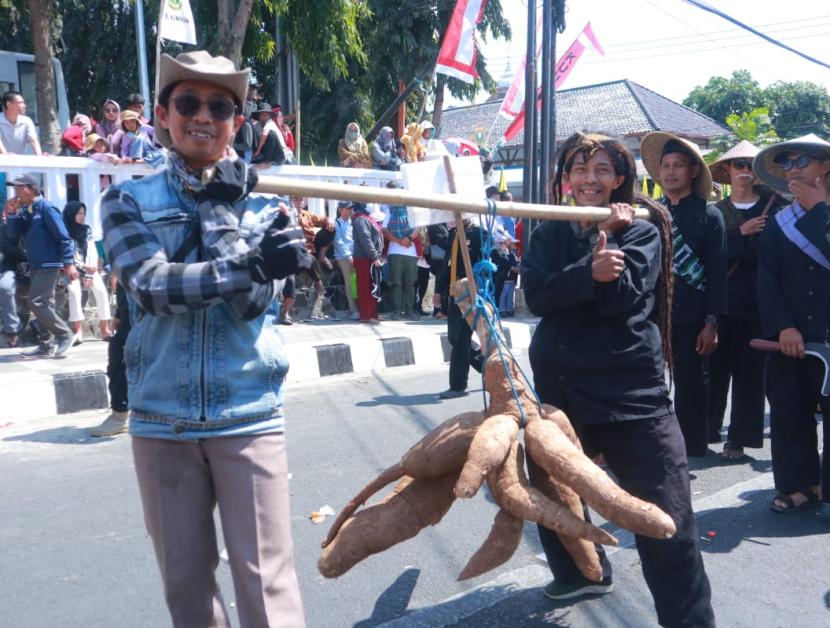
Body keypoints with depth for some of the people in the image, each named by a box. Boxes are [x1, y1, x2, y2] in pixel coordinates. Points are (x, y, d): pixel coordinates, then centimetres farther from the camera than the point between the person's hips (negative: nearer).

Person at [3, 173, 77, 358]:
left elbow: (63, 237, -15)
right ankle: (46, 346, 15)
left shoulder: (46, 208, -11)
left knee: (36, 303, -13)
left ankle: (64, 334, -1)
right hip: (36, 265, 8)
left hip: (49, 265, -8)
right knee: (43, 304, 10)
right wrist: (11, 214, -4)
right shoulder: (25, 211, 12)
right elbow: (12, 235, 10)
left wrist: (69, 263, -21)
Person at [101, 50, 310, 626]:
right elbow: (151, 285, -15)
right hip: (162, 418, 1)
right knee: (185, 579, 14)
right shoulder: (128, 200, 3)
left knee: (266, 580, 1)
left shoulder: (263, 204, 3)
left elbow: (251, 303, -10)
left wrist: (220, 210, -11)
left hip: (249, 415, -1)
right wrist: (252, 265, -25)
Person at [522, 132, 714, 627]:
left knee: (666, 515, -6)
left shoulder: (641, 231, 1)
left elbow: (624, 298, -14)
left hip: (630, 385, -4)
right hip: (560, 382, 4)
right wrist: (590, 273, -25)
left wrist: (607, 238, -18)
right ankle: (582, 572, 44)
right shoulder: (549, 234, 8)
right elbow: (537, 295, -10)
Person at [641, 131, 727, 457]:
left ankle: (692, 454, 16)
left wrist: (711, 323, -9)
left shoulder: (709, 215, 1)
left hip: (691, 320, -3)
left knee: (691, 388, 5)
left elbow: (717, 272, -3)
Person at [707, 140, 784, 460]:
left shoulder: (773, 206, 5)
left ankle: (739, 439, 12)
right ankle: (705, 430, 14)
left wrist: (734, 248, -10)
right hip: (722, 301, 1)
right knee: (716, 368, 2)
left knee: (750, 371, 3)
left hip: (758, 301, -1)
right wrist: (742, 234, -13)